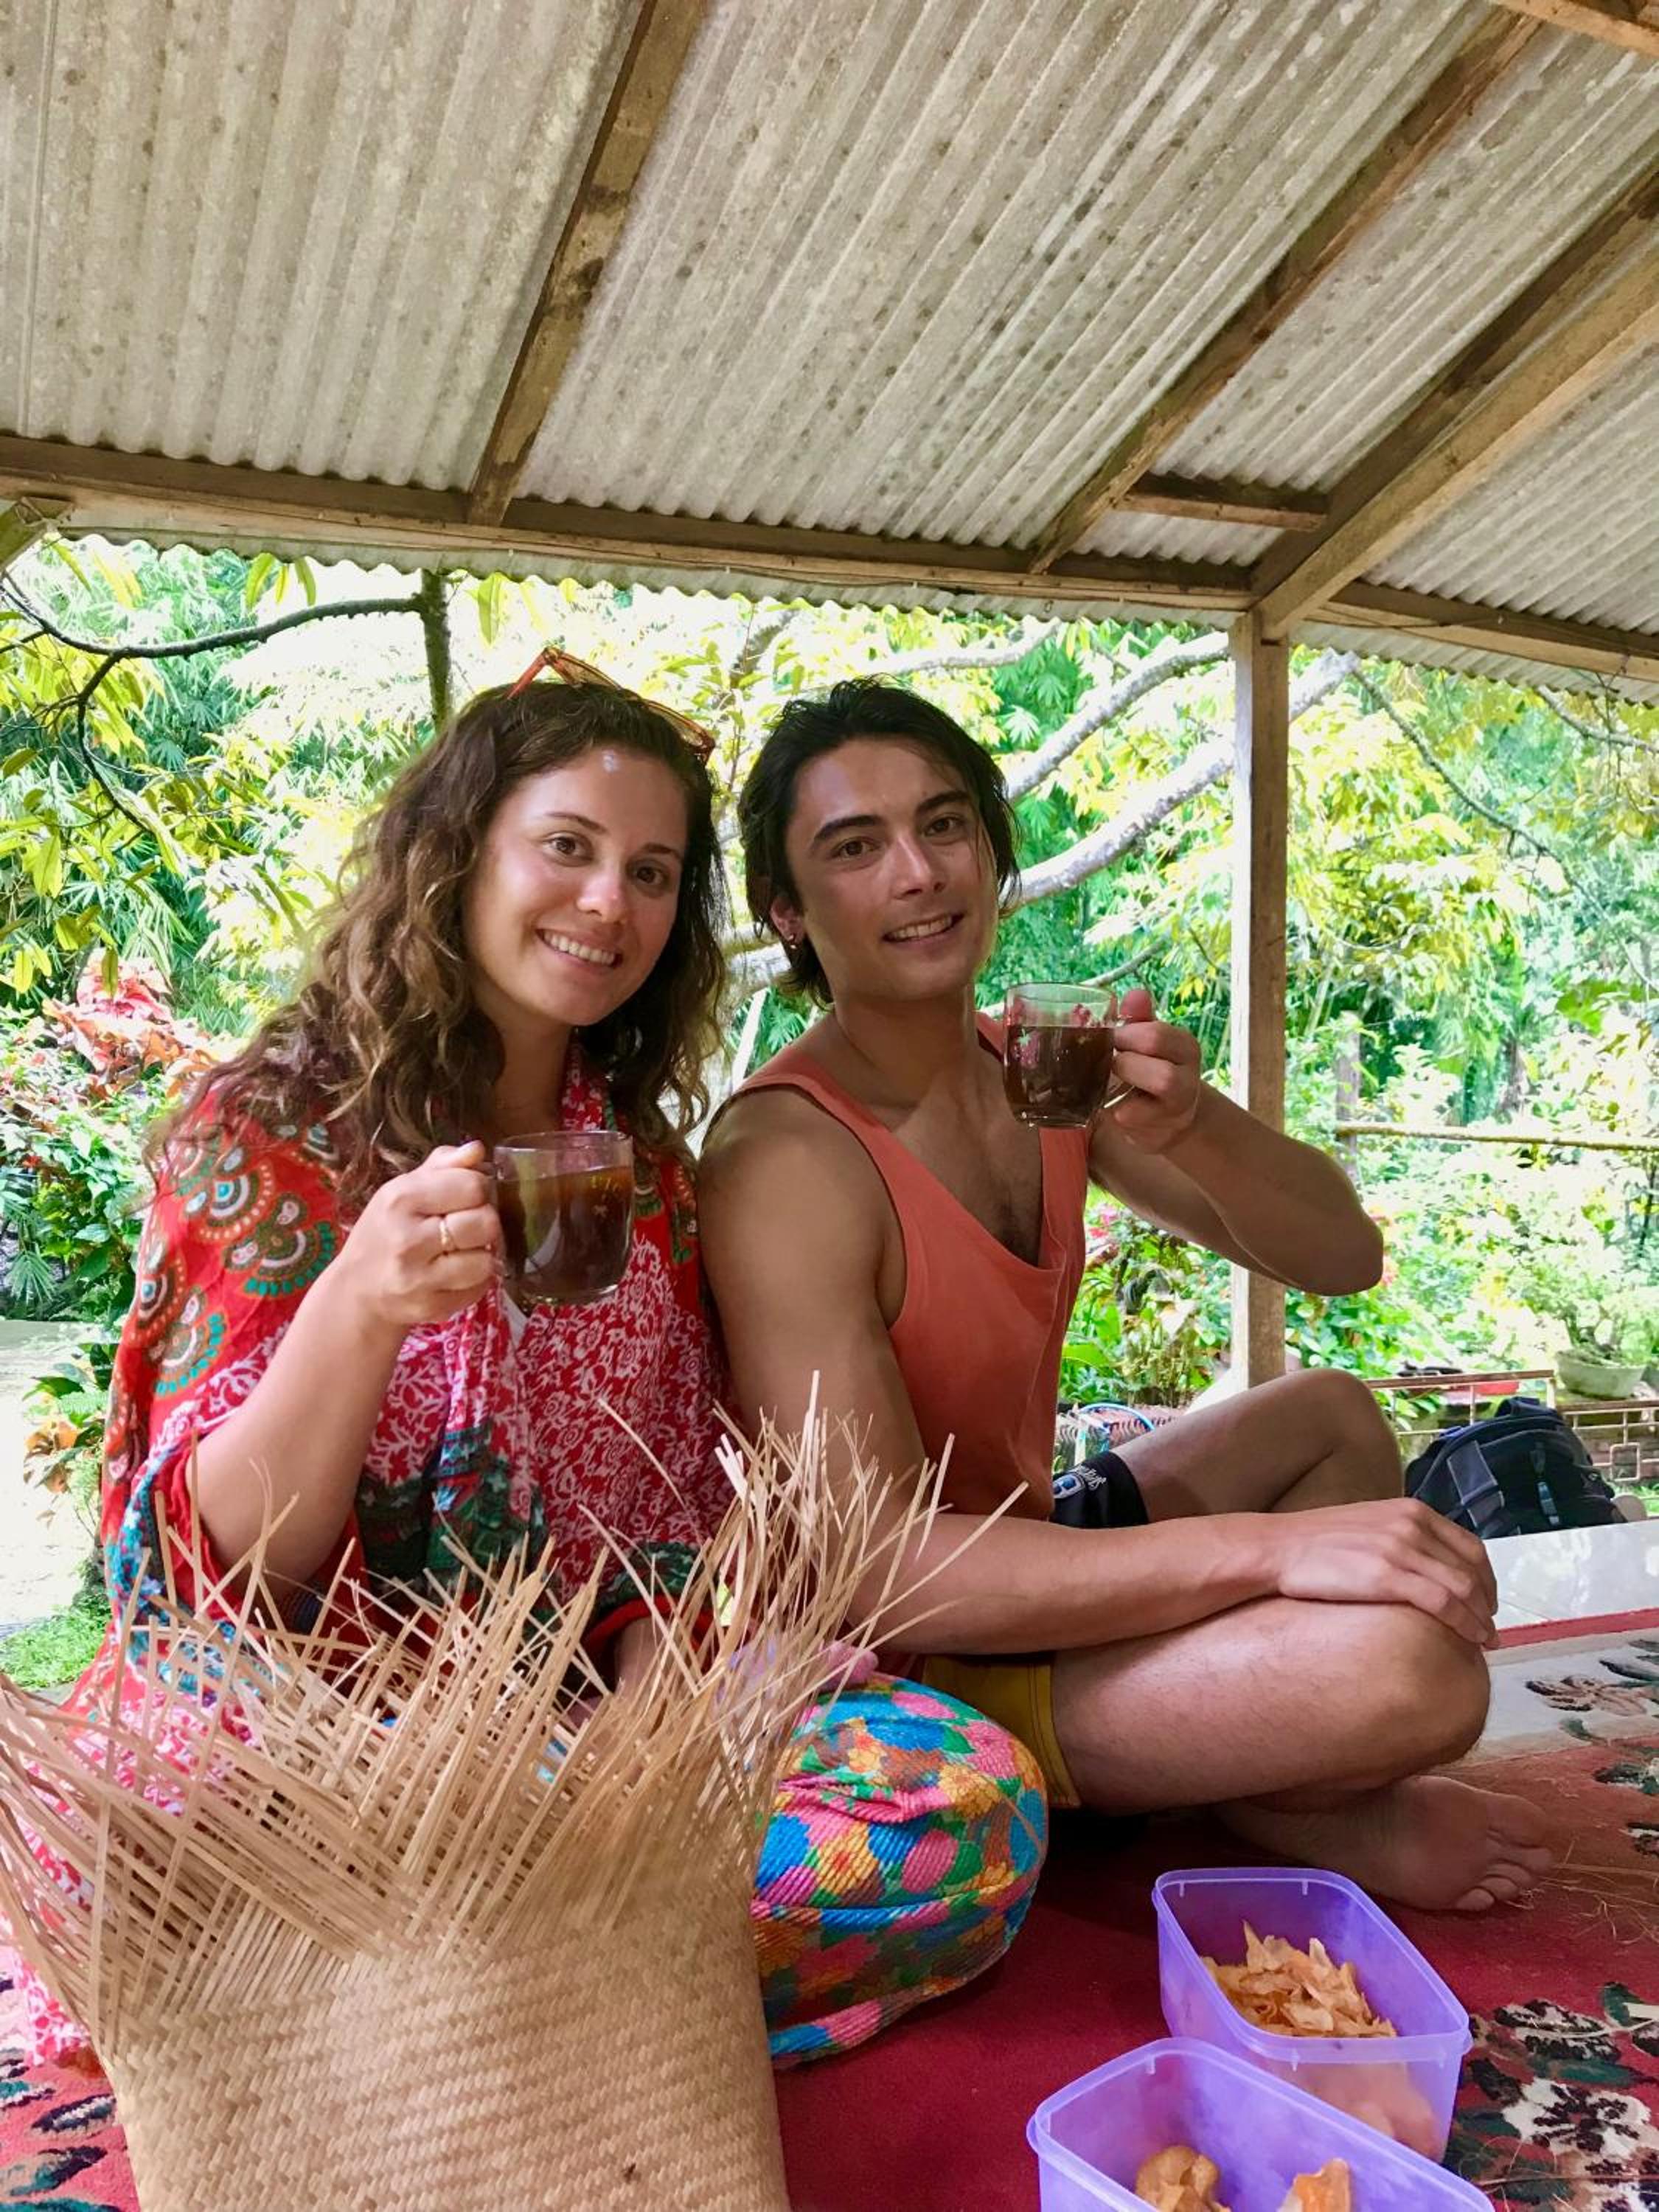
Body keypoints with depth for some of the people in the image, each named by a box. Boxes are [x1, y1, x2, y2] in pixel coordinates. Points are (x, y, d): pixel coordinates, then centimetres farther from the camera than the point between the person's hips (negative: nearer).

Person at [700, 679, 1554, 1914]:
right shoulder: (785, 1164, -24)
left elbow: (1342, 1256, -1)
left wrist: (1187, 1124, -23)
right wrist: (1270, 1546, -31)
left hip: (1024, 1546, 9)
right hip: (902, 1669, -9)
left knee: (1332, 1413, 22)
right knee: (1412, 1663, -26)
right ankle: (1270, 1807, 8)